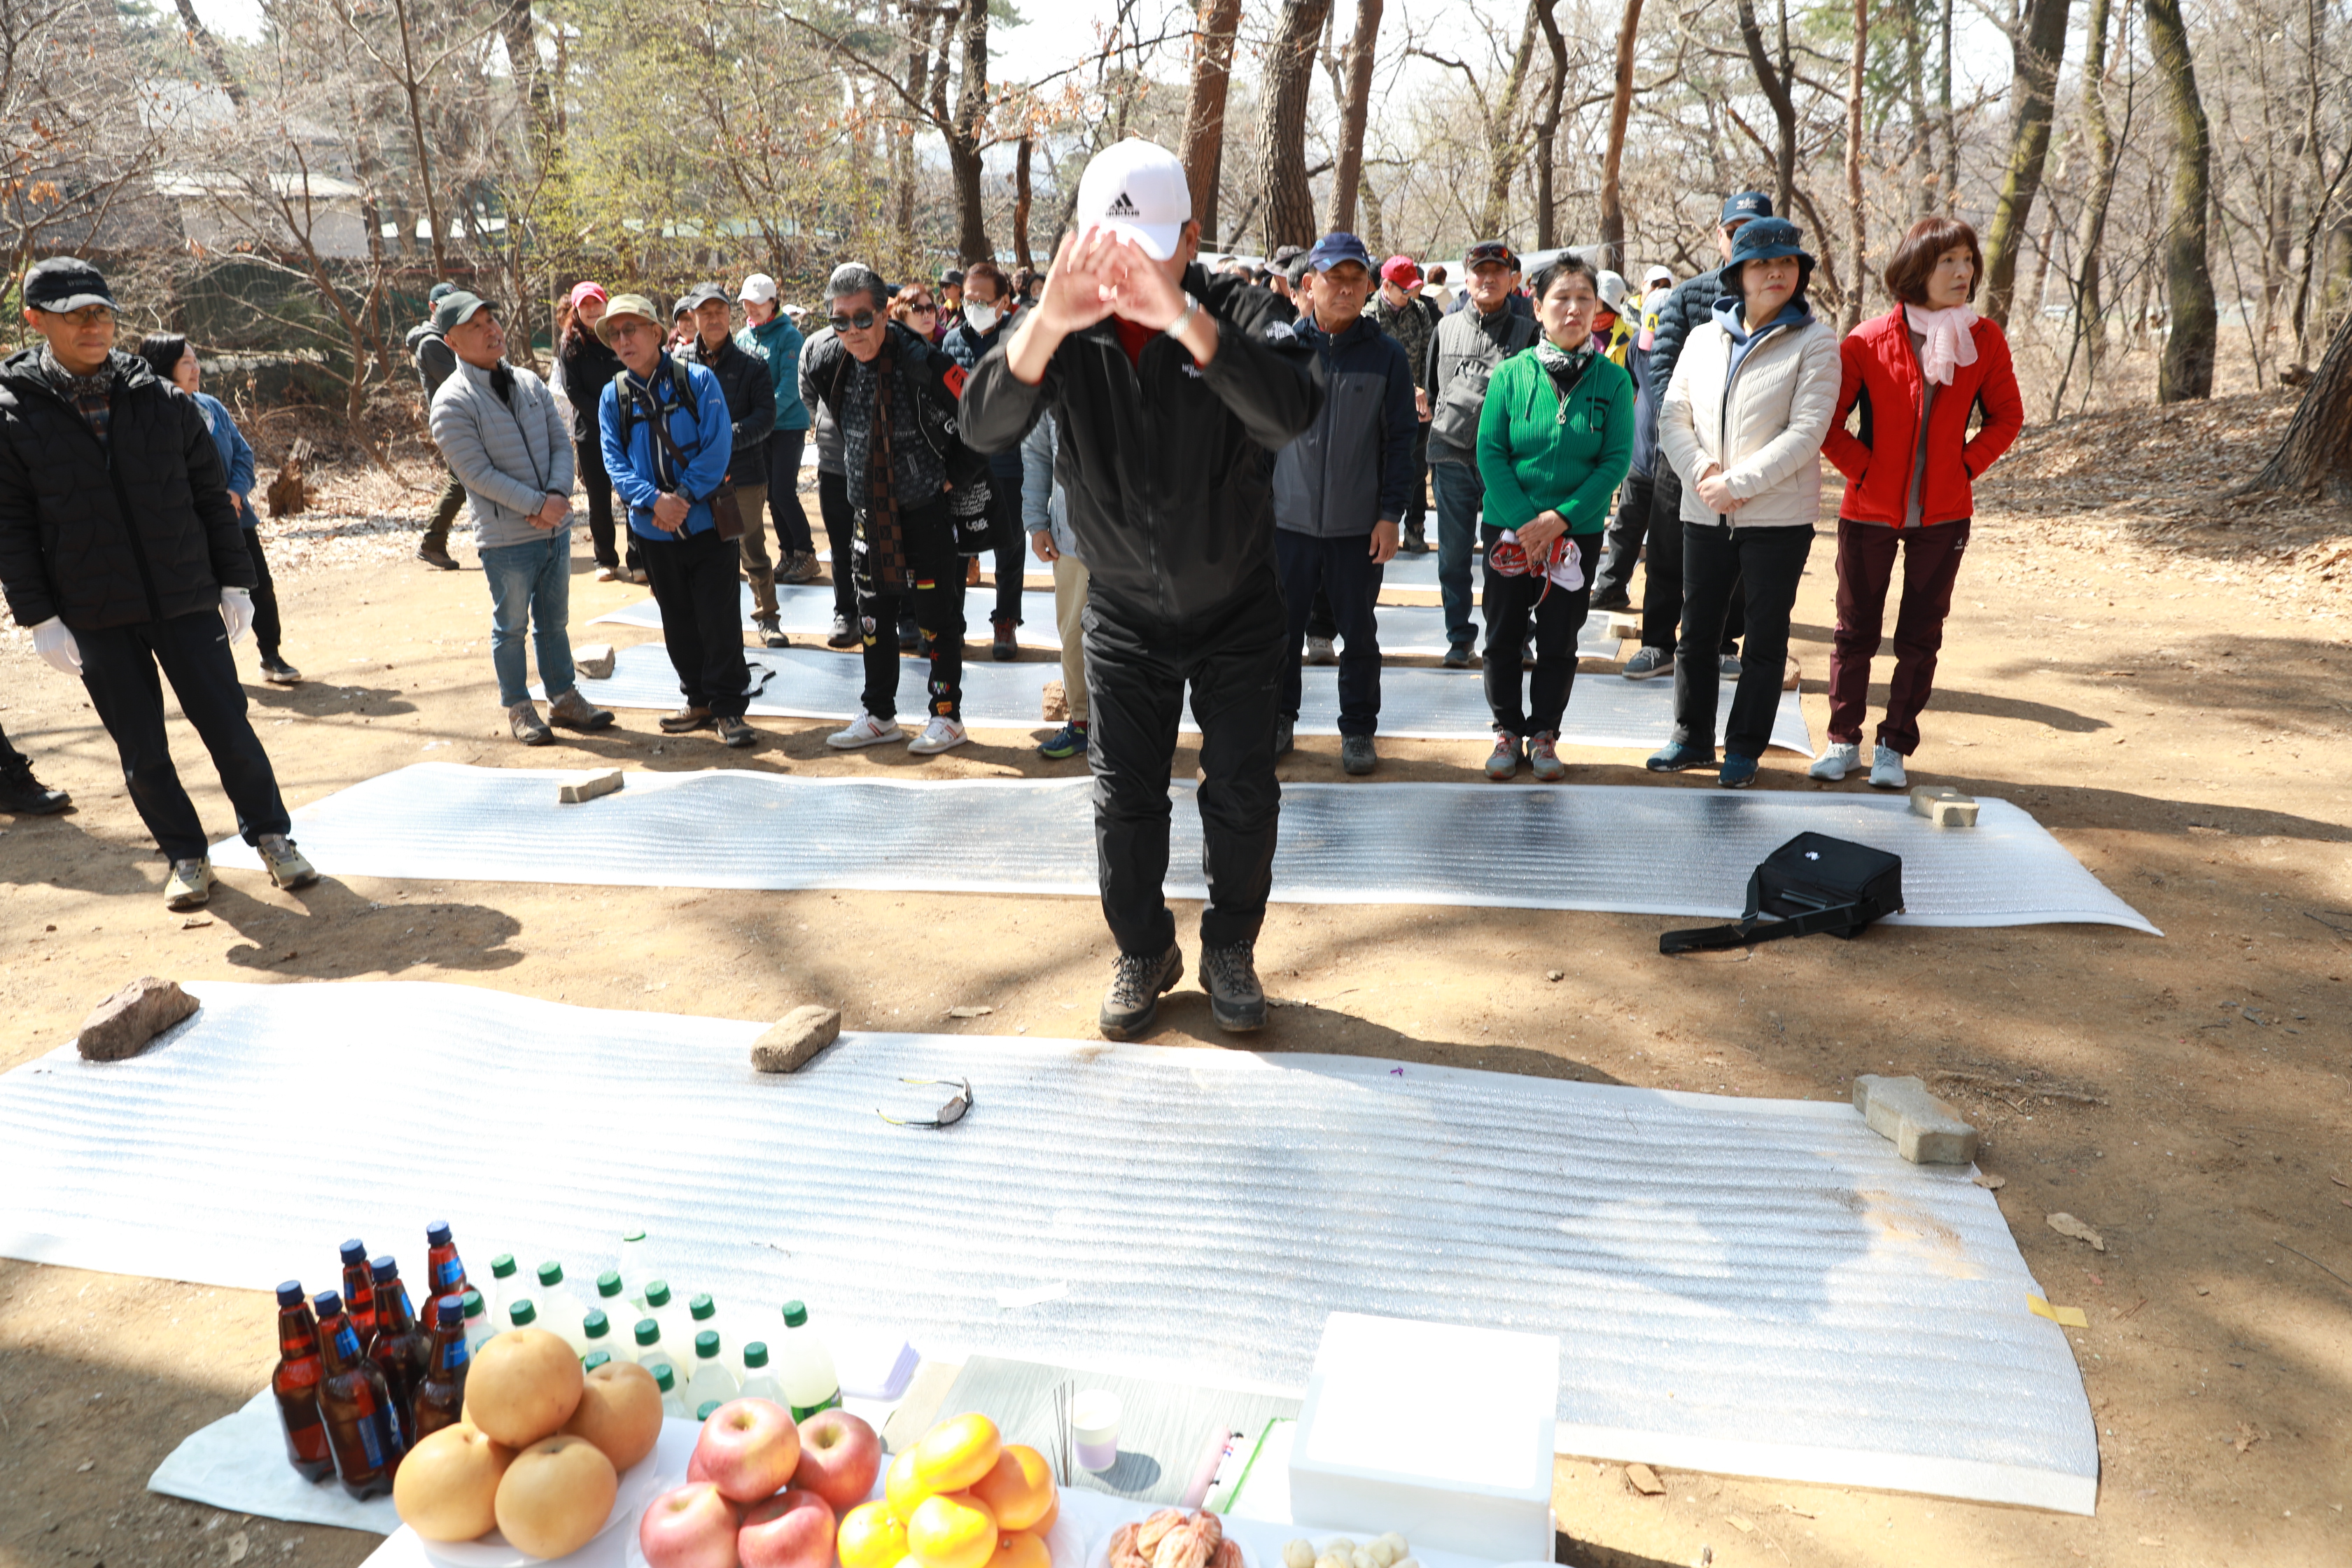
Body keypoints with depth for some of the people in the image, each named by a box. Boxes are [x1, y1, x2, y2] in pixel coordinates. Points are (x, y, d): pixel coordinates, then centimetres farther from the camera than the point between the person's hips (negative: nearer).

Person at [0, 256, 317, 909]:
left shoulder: (164, 401, 2)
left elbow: (213, 498, 7)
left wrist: (235, 583, 5)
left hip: (187, 602, 0)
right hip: (95, 618, 0)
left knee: (228, 726, 2)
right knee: (142, 752, 6)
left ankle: (270, 836, 19)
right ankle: (186, 856, 22)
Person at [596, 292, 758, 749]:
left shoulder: (698, 381, -5)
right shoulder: (613, 397, 5)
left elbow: (717, 448, -11)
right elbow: (615, 462, 0)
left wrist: (684, 497, -18)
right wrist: (653, 500, -17)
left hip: (707, 520, -4)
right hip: (654, 530, 4)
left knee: (719, 620, -4)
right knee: (678, 622, 12)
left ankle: (729, 706, 5)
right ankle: (700, 701, 25)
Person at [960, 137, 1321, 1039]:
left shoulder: (1239, 314, -16)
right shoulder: (1068, 332, -10)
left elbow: (1293, 412, -38)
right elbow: (984, 428, -27)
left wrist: (1183, 318, -51)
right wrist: (1044, 325, -46)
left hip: (1237, 608, -1)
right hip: (1125, 613, 2)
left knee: (1243, 795, 6)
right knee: (1124, 799, 9)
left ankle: (1230, 950, 28)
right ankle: (1143, 953, 30)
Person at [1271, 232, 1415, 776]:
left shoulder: (1387, 354, 0)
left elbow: (1400, 440, 2)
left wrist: (1391, 514, -4)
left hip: (1359, 525, 0)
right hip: (1288, 519, 1)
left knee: (1359, 634, 9)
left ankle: (1358, 730, 23)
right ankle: (1278, 720, 26)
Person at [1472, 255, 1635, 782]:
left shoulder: (1613, 380, -3)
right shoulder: (1510, 373, -4)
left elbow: (1617, 459, -7)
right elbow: (1490, 452, -6)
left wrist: (1561, 518, -17)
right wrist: (1525, 521, -16)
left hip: (1579, 530, 0)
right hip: (1509, 530, 0)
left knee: (1559, 640, 8)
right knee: (1504, 636, 7)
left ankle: (1544, 733, 24)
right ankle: (1508, 730, 23)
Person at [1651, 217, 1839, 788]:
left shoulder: (1814, 342, -5)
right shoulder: (1704, 337, 8)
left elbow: (1806, 432, -13)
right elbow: (1673, 415, 5)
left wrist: (1736, 483, -18)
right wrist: (1701, 473, -12)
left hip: (1779, 516, -4)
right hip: (1704, 513, 4)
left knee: (1764, 639, 5)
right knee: (1696, 633, 11)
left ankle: (1744, 748, 17)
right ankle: (1692, 738, 25)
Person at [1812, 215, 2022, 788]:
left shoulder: (1985, 341, -1)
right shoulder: (1870, 341, -8)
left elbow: (2006, 416, 10)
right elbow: (1827, 421, -3)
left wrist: (1966, 464, -2)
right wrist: (1864, 471, -9)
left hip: (1943, 514, 2)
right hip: (1871, 511, -1)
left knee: (1921, 635, 6)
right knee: (1856, 629, 7)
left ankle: (1895, 746, 18)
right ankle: (1843, 741, 20)